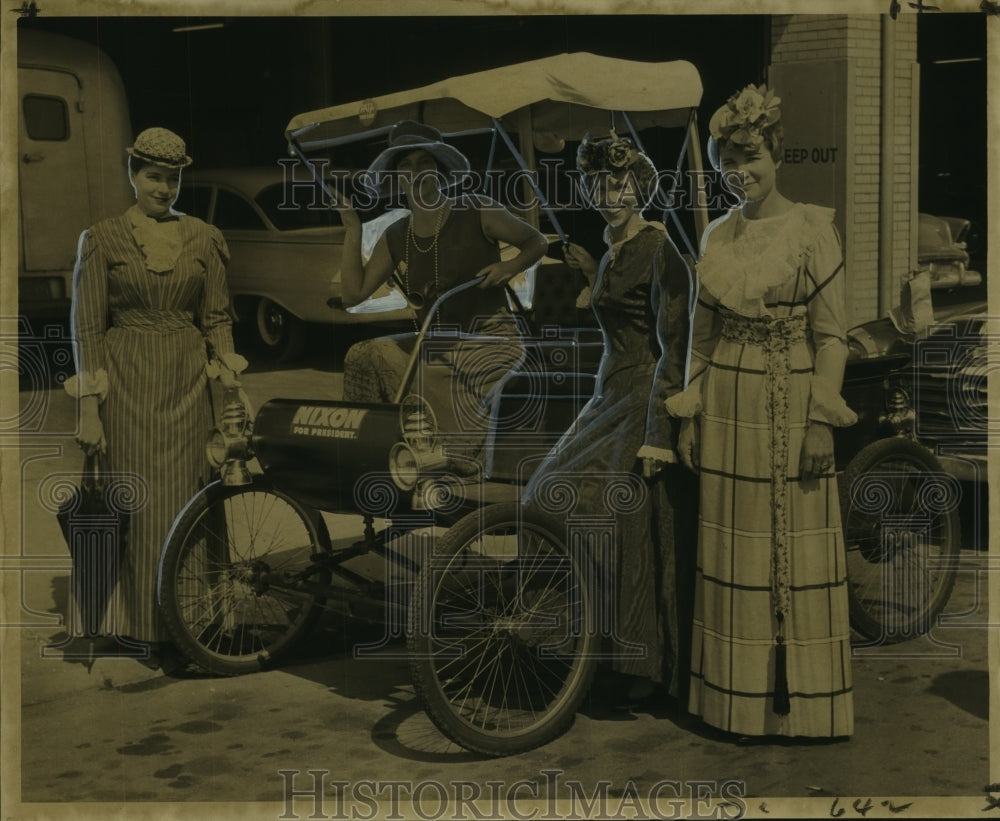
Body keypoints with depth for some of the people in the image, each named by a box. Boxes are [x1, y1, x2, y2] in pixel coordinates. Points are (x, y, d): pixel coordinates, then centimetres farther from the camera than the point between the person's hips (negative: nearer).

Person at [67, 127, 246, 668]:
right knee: (138, 504, -1)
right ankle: (140, 626, 11)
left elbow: (217, 320, 10)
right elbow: (87, 328, -1)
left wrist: (230, 393, 3)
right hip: (128, 384, -2)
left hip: (188, 384, 2)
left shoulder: (204, 239, 8)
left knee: (185, 500, 3)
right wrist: (88, 410, -7)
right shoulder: (102, 240, 1)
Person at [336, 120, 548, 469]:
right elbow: (354, 293, 3)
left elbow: (537, 242, 4)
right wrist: (352, 229, 2)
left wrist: (511, 266, -17)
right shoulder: (395, 238, 7)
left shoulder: (477, 212, -5)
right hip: (431, 345, 5)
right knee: (362, 356, -6)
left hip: (489, 339, -5)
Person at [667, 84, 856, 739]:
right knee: (733, 555, 8)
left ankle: (804, 701, 16)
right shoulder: (716, 236, 9)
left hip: (792, 407, -4)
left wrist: (822, 420, -13)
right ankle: (742, 698, 20)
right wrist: (690, 415, 8)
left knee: (797, 552, 2)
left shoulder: (813, 228, -5)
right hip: (728, 410, 4)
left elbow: (832, 333, -7)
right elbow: (702, 333, 12)